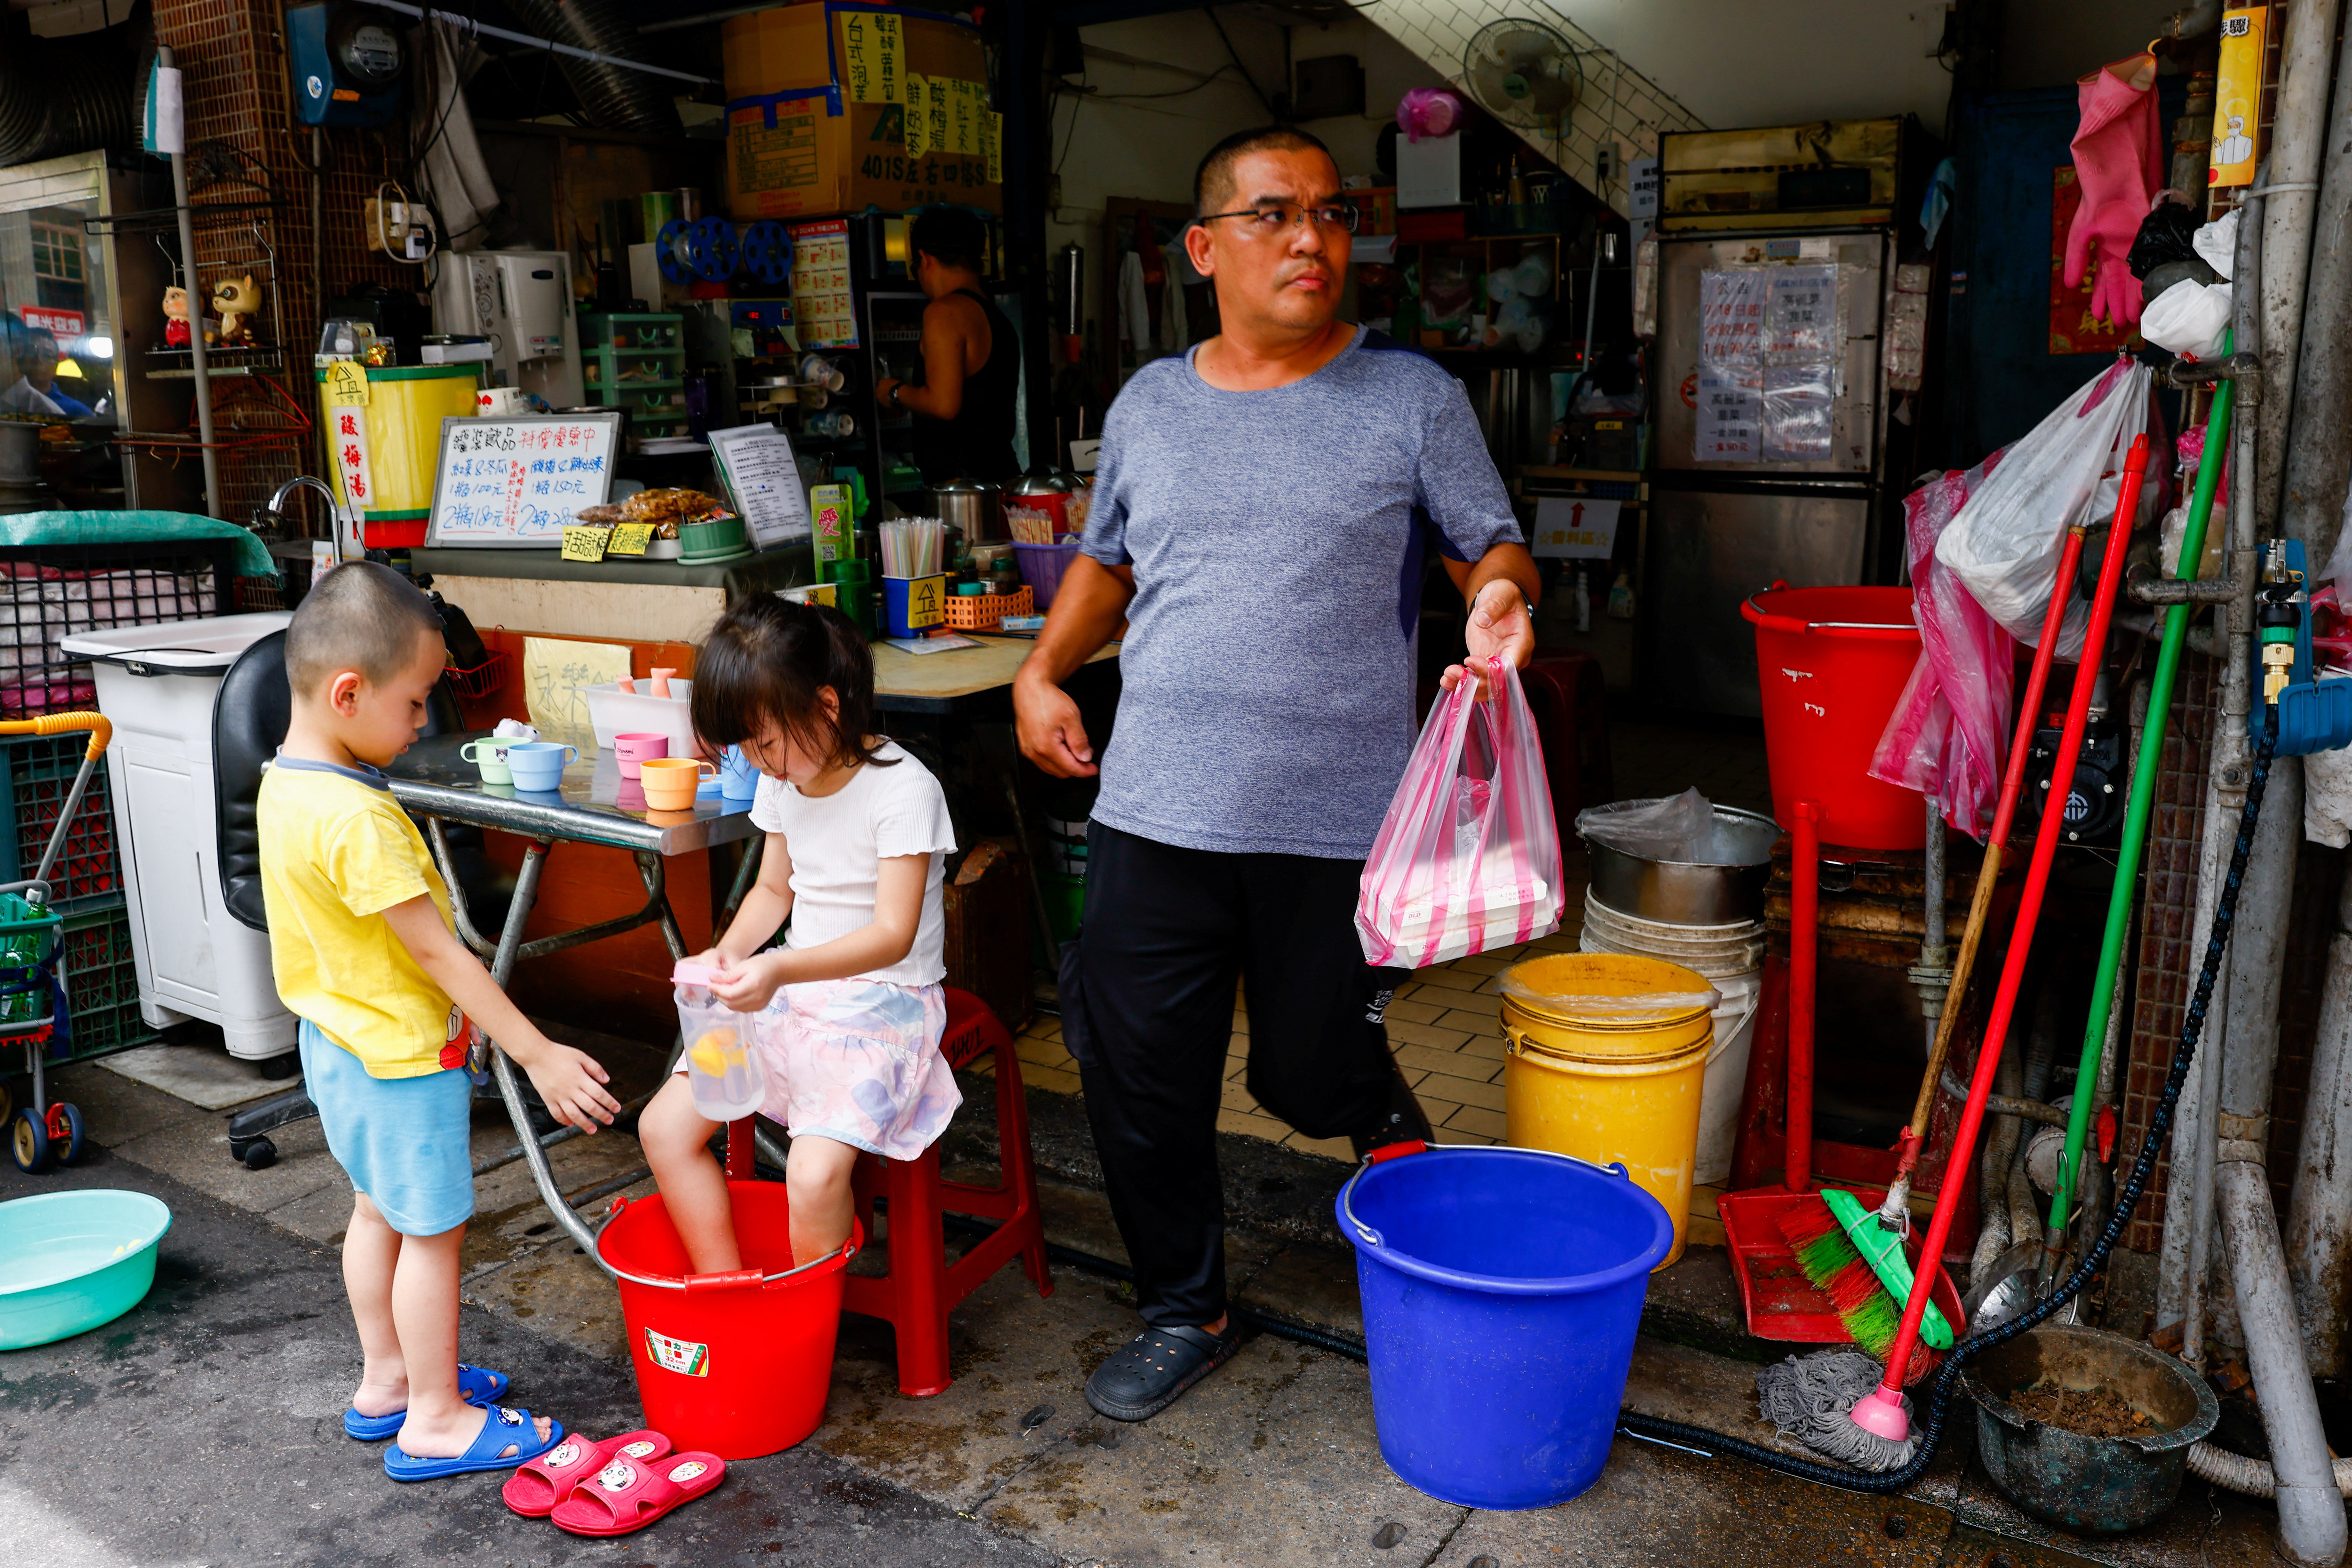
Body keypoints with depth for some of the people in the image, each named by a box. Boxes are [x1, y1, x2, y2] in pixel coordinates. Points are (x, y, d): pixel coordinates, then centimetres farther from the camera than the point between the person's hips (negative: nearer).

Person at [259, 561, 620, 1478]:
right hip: (401, 1055, -10)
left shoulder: (286, 783, 1)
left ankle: (386, 1379, 38)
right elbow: (437, 953, -28)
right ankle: (435, 1420, 18)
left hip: (339, 1040, 10)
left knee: (378, 1212, 23)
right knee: (434, 1230, 4)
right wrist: (538, 1055, -23)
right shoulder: (357, 819, -30)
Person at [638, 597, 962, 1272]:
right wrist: (730, 953, -4)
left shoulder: (904, 789, -19)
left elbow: (894, 934, -24)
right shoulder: (783, 784, 4)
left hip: (886, 1003, -7)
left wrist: (779, 971, -37)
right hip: (794, 990, 8)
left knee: (815, 1174, -25)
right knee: (665, 1126, -3)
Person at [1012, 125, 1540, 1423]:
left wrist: (1503, 597, -19)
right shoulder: (1148, 404, 10)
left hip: (1338, 825, -3)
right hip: (1155, 816, 3)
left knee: (1312, 1075, 11)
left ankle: (1392, 1131, 48)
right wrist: (1044, 668, 6)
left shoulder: (1410, 397, 0)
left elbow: (1492, 547, 4)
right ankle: (1182, 1313, 31)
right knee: (1139, 1084, 8)